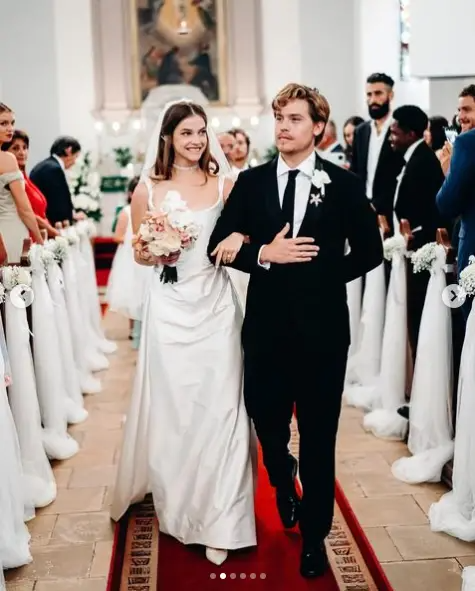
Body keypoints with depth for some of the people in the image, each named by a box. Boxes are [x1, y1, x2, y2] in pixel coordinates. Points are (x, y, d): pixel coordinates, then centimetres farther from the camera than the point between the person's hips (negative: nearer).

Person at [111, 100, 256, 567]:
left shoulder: (224, 184, 1)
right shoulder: (147, 189, 1)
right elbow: (138, 254, 8)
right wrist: (155, 251, -13)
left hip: (215, 304, 0)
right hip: (168, 308, 0)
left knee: (217, 408, 0)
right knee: (170, 407, 8)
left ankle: (217, 519, 11)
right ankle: (176, 503, 32)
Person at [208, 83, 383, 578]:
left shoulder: (344, 184, 0)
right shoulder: (251, 182, 4)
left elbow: (369, 252, 3)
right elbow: (219, 245, 1)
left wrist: (325, 274, -3)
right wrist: (264, 255, -13)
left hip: (322, 327, -1)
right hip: (266, 325, 2)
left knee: (318, 436, 8)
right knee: (265, 419, 12)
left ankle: (314, 535, 27)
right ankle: (283, 479, 48)